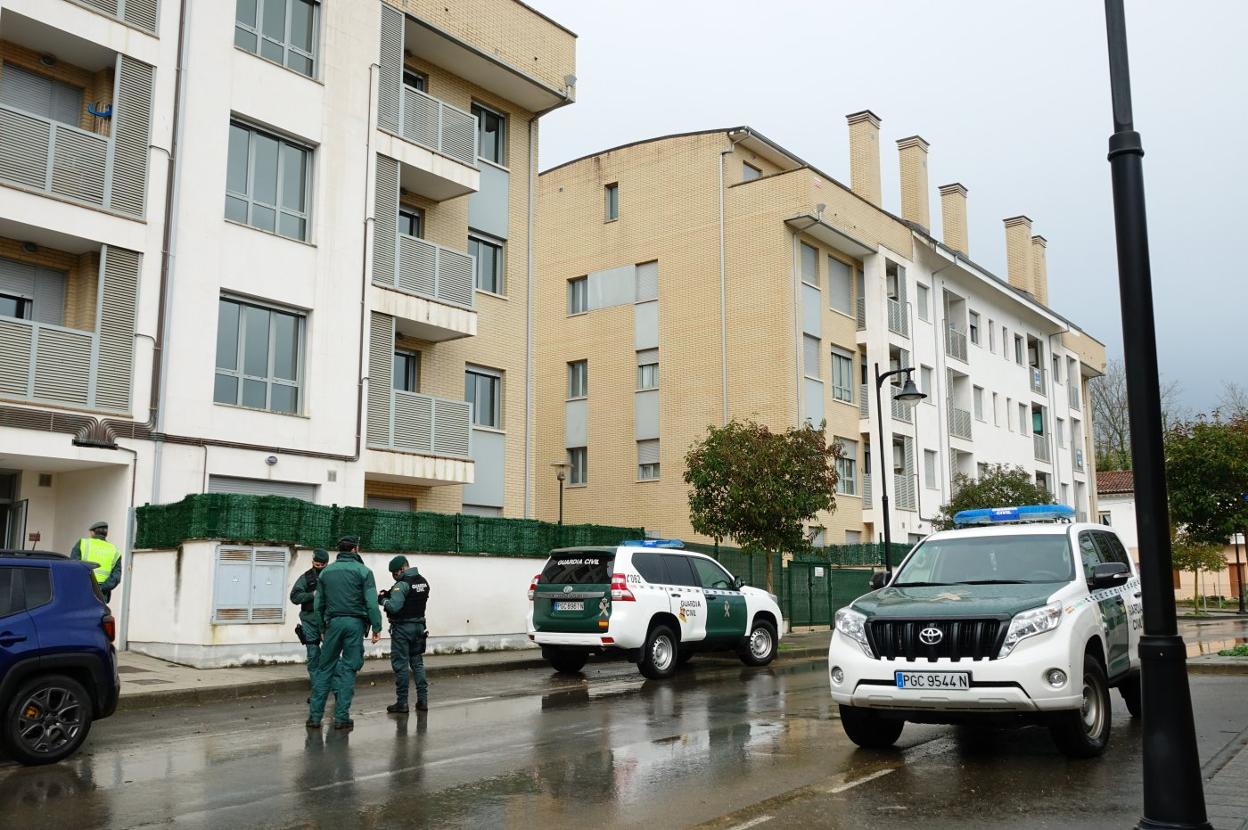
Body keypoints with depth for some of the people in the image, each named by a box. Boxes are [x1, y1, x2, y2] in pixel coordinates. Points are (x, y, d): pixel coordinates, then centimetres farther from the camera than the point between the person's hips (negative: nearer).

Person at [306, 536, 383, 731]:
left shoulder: (326, 572, 11)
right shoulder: (363, 571, -1)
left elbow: (318, 604, 13)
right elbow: (371, 603, -9)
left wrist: (322, 629, 20)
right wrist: (376, 628, -5)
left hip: (333, 622, 3)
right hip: (355, 623, -3)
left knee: (324, 668, 9)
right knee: (349, 669, 2)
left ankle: (315, 715, 7)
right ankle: (341, 717, 2)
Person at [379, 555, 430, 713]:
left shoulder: (403, 584, -18)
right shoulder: (423, 582, 9)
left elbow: (394, 606, -25)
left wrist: (381, 599, -7)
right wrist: (390, 595, 5)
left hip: (402, 628, -8)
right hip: (419, 626, 8)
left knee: (400, 664, 0)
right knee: (417, 663, 13)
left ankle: (402, 702, 3)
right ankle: (422, 699, 11)